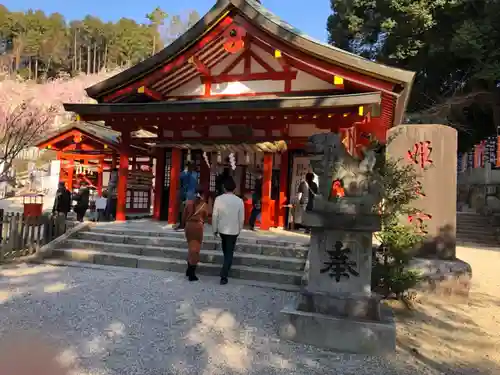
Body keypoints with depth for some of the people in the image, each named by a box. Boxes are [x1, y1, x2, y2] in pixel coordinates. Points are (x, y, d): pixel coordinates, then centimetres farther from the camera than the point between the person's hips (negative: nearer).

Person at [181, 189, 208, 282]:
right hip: (198, 226, -3)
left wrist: (183, 225, 19)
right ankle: (192, 274, 3)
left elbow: (184, 215, 7)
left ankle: (189, 270, 26)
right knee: (195, 248, 2)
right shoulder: (204, 205, -2)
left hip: (188, 225, 3)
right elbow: (205, 217, 7)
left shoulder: (188, 203, 3)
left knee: (191, 247, 20)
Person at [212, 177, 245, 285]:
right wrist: (239, 230, 10)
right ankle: (224, 276, -1)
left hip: (221, 229, 2)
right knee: (229, 253, 4)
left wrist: (215, 229, 4)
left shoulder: (218, 199, -9)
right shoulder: (239, 201, -10)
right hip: (233, 230, -2)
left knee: (225, 250, 26)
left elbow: (214, 216, -7)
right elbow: (241, 218, -6)